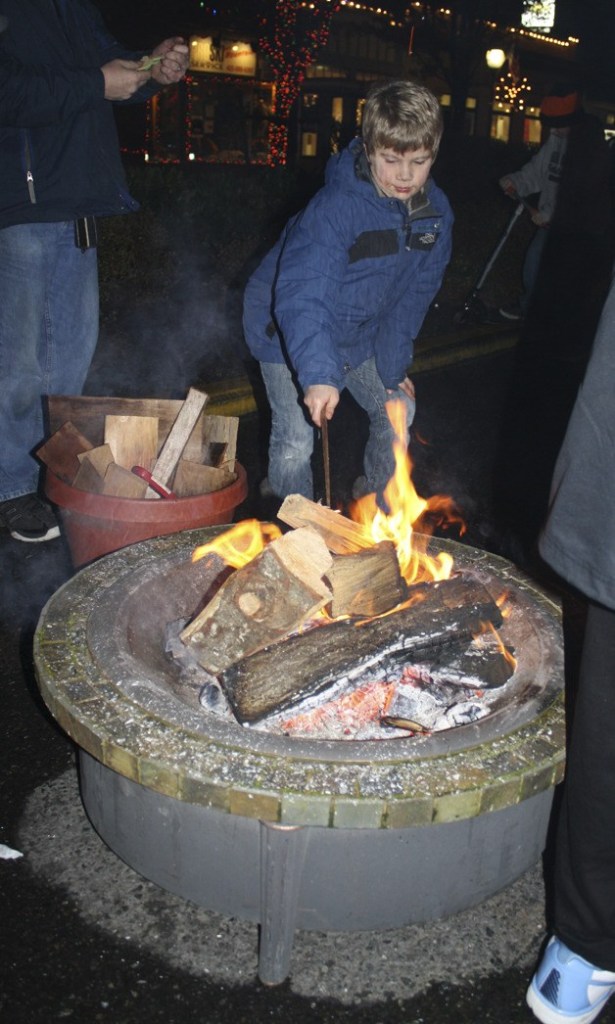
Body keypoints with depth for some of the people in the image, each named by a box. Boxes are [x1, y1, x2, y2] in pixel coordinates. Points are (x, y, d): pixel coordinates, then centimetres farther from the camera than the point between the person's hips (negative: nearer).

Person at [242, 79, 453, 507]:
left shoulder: (435, 212, -9)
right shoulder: (336, 207, -32)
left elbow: (414, 294, 2)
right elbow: (302, 293, -43)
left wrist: (393, 364, 0)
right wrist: (318, 373, -56)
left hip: (360, 333, 6)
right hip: (288, 330, -6)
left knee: (398, 410, 10)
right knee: (296, 442, -12)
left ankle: (378, 506, 35)